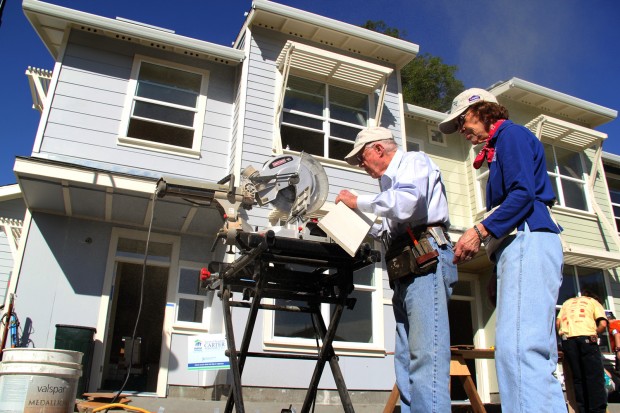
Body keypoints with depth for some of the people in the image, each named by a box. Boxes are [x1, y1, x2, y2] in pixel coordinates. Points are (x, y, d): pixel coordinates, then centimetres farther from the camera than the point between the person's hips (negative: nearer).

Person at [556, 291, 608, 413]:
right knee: (595, 378, -2)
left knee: (578, 379, 5)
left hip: (567, 338, 3)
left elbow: (557, 323, 16)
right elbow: (603, 324, 4)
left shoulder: (567, 302, 30)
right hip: (586, 337, -3)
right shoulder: (593, 302, 20)